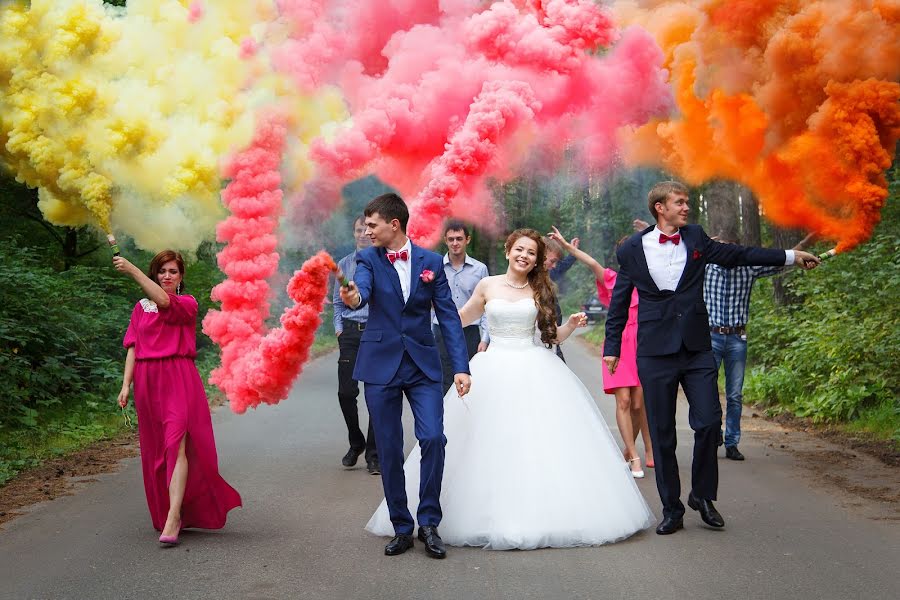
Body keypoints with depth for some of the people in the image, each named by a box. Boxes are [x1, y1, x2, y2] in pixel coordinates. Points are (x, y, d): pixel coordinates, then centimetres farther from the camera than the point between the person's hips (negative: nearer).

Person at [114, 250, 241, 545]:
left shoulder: (187, 303, 4)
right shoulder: (141, 308, 14)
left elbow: (164, 302, -19)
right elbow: (133, 348, 8)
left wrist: (132, 271, -22)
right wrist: (126, 385, -3)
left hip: (178, 379, -4)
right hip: (147, 380, 4)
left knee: (176, 444, -15)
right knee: (156, 450, 7)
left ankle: (172, 520, -21)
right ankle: (170, 511, 19)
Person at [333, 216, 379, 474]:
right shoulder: (344, 264, 12)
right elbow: (338, 301, 16)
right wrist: (338, 326, 4)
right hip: (350, 332, 3)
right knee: (346, 391, -3)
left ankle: (373, 454, 10)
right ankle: (356, 443, 21)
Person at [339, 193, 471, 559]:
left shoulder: (431, 262, 3)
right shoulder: (368, 259, 1)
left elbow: (448, 316, 2)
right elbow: (362, 289, -21)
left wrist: (461, 367, -6)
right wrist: (352, 298, -46)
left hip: (423, 365, 0)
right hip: (381, 365, 0)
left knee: (433, 439, -14)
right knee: (389, 450, 3)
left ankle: (428, 522, 2)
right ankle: (402, 528, 15)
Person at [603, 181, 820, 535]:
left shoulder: (696, 239, 7)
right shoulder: (632, 250, 2)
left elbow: (738, 255, 15)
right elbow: (619, 303, 9)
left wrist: (791, 257, 16)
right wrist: (612, 347, 9)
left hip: (697, 350, 2)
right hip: (655, 353, -2)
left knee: (709, 423, -6)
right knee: (662, 435, 2)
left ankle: (702, 495, 16)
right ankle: (672, 510, 13)